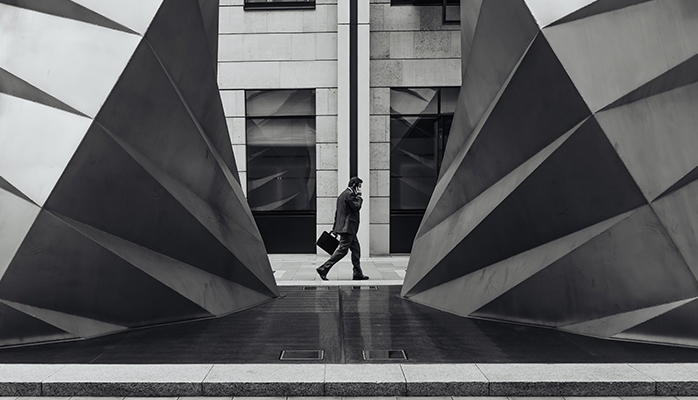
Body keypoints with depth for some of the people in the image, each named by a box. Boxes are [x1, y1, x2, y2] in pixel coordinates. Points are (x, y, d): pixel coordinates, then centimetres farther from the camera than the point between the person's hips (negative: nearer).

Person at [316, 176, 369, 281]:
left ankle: (358, 274, 13)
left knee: (356, 249, 11)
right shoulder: (349, 194, -12)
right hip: (347, 228, -11)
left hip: (349, 229, 11)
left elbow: (337, 212, 21)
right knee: (342, 250, -8)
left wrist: (335, 228, 22)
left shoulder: (343, 194, 20)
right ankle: (323, 269, -6)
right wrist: (359, 197, -3)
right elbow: (356, 207, -18)